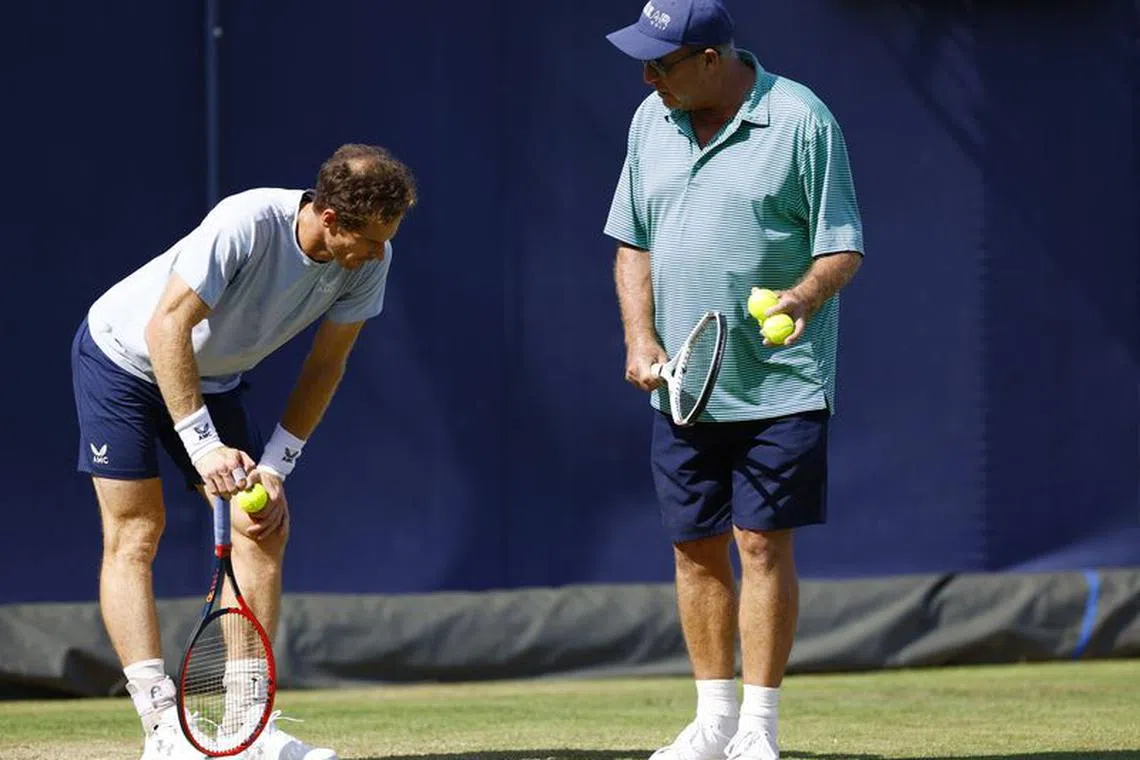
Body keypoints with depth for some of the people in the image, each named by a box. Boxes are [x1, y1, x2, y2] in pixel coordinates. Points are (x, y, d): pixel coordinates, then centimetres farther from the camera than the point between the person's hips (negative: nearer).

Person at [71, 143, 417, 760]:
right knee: (135, 531, -11)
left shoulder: (369, 261, -18)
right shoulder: (245, 223, -36)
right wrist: (203, 445, -41)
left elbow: (324, 367, -8)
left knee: (264, 531, -5)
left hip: (214, 379, 6)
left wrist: (275, 467, -14)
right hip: (124, 354, -6)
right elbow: (168, 326, -36)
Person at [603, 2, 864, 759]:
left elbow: (843, 247, -8)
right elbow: (632, 242, 15)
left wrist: (803, 298, -27)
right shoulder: (651, 121, 7)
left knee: (763, 543, -7)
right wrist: (641, 336, 2)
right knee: (696, 549, 9)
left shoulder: (801, 121, -10)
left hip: (779, 384, -6)